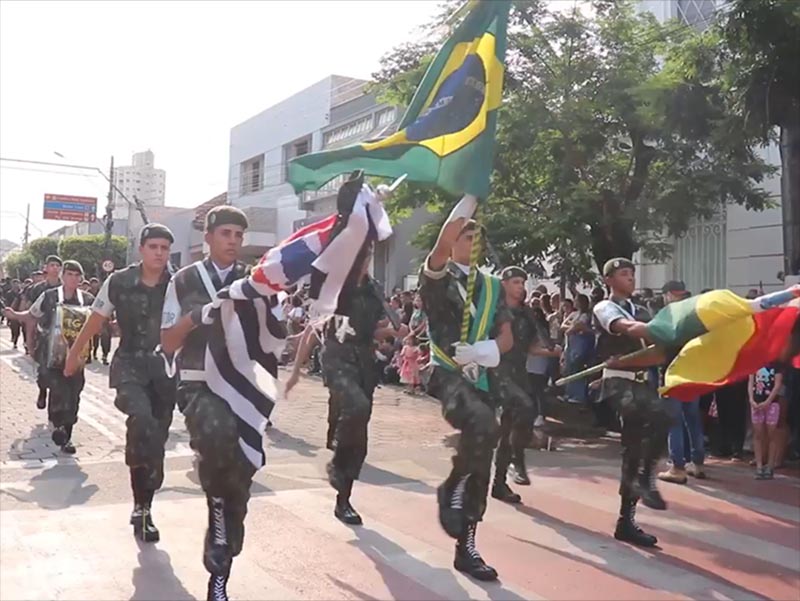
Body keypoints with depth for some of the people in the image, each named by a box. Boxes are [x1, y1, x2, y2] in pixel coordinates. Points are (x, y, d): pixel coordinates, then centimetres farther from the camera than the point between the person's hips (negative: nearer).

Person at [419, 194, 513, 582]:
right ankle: (452, 488, -8)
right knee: (483, 425, -35)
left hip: (479, 380, 6)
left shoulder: (491, 286, 16)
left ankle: (466, 548, 20)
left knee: (481, 466, 6)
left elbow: (506, 337, 12)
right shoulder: (437, 279, 0)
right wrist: (470, 197, -17)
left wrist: (490, 349, -11)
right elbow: (442, 245, -22)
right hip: (447, 374, -6)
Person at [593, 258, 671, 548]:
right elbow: (630, 329, -22)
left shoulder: (641, 312, 22)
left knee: (634, 451, 6)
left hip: (641, 382, 7)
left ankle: (626, 521, 13)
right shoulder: (605, 308, 0)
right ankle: (645, 478, -19)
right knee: (660, 415, -33)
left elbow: (658, 354, 13)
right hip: (619, 382, -7)